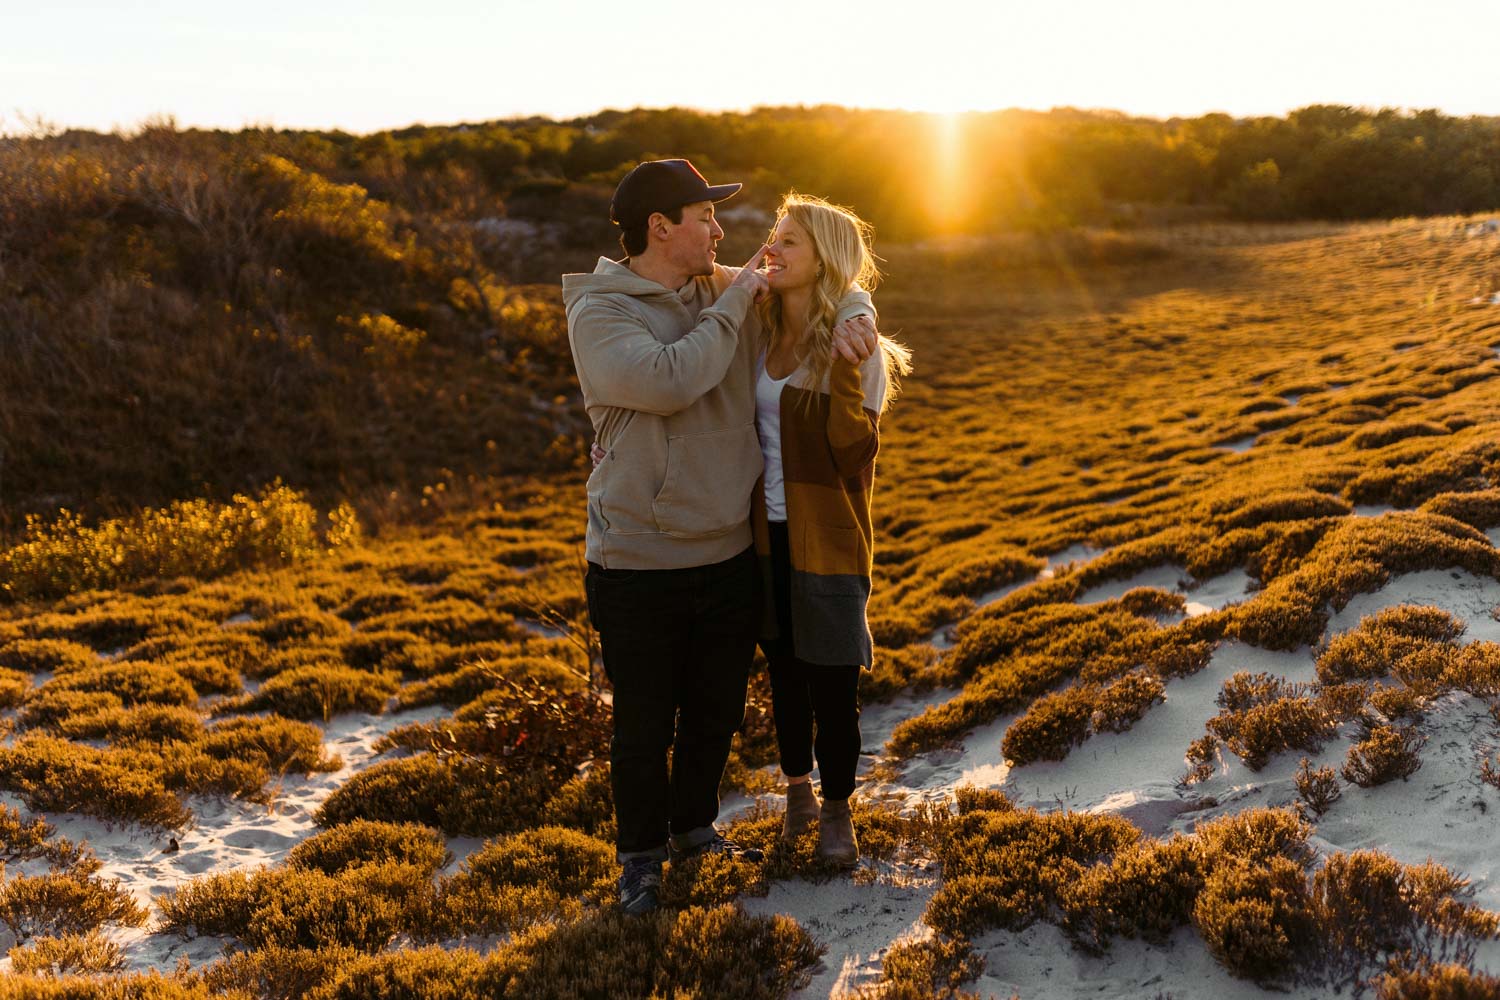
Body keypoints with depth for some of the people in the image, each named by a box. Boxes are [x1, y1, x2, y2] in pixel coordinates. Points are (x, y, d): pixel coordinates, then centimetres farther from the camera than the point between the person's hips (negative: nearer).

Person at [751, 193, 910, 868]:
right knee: (784, 671, 18)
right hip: (767, 534, 5)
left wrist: (846, 371, -31)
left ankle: (836, 812, 26)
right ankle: (797, 792, 38)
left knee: (831, 683, 5)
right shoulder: (759, 333, 3)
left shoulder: (854, 347, -13)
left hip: (827, 540, -5)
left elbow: (855, 456, -20)